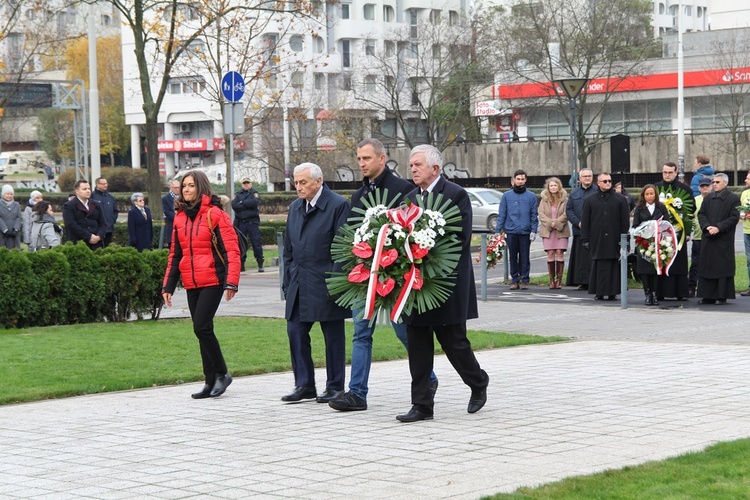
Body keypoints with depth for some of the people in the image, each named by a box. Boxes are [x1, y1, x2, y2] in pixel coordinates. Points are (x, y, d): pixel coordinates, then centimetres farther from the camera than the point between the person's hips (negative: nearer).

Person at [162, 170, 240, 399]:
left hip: (212, 280, -7)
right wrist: (168, 285, 13)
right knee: (202, 330, 8)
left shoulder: (215, 214, -7)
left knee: (201, 327, -14)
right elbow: (175, 254, 18)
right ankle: (211, 381, 13)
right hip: (191, 284, 7)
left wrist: (231, 282, -19)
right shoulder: (180, 217, 12)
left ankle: (221, 373, 2)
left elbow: (231, 250, -11)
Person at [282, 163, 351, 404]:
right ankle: (304, 384, 12)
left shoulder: (338, 205, -8)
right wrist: (288, 282, 11)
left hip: (326, 284, -6)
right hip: (299, 284, 7)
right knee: (295, 332, 3)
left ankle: (335, 386, 12)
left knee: (333, 336, 3)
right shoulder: (295, 207, 13)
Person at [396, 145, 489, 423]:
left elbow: (461, 238, -14)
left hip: (447, 283, -6)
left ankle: (478, 383, 27)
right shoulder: (411, 198, 13)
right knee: (417, 344, 4)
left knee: (453, 340, 1)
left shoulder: (456, 195, -7)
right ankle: (422, 405, 8)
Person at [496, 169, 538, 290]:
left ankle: (524, 280, 9)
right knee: (513, 257, 5)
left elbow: (534, 215, 5)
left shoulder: (531, 196, 7)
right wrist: (497, 231, -1)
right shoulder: (507, 196, 8)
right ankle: (515, 280, 12)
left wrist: (533, 231, -5)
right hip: (511, 231, 1)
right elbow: (501, 215, 6)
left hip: (525, 232, -1)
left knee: (524, 257, 2)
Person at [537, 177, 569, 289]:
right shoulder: (544, 199, 7)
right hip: (547, 231, 1)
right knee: (550, 254, -1)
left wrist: (556, 223, -14)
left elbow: (566, 214, -4)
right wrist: (550, 223, -13)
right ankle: (552, 280, 4)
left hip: (561, 230, -1)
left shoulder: (564, 199, 2)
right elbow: (541, 214, 1)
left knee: (560, 253, -6)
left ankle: (559, 279, 1)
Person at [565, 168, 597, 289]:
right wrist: (578, 222, -4)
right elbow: (568, 210, 10)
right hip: (579, 230, 3)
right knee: (581, 257, 2)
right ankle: (583, 283, 5)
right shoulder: (574, 193, 14)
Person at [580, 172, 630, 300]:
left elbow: (625, 221, 6)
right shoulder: (590, 201, 9)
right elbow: (584, 222, 8)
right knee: (598, 266, 0)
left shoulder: (620, 200, 7)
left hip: (614, 240, 0)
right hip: (597, 240, 0)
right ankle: (599, 292, 4)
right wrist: (585, 239, 1)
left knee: (614, 266, 0)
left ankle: (612, 292, 5)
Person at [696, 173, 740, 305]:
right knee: (707, 266, 5)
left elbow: (734, 218, -8)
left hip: (724, 239, -5)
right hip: (708, 239, 5)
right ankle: (708, 296, 10)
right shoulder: (708, 198, 15)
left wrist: (719, 228, -16)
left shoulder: (733, 199, -2)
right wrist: (707, 226, -9)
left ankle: (722, 296, 1)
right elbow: (701, 214, 10)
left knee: (723, 267, -3)